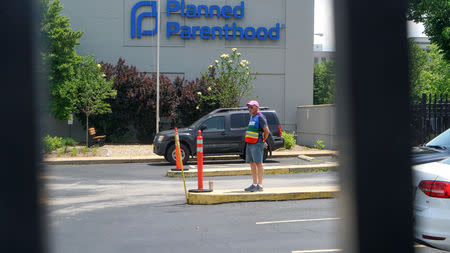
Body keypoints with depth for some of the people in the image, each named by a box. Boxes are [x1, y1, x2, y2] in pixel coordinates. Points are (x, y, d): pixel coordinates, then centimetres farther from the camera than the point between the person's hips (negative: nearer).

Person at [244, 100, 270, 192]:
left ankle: (260, 185, -7)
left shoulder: (260, 117, -10)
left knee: (258, 163, -8)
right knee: (252, 164, 10)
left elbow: (267, 131, -15)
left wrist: (263, 141, -2)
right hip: (249, 144, 9)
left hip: (257, 144, -9)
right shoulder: (252, 117, 18)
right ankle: (254, 184, 15)